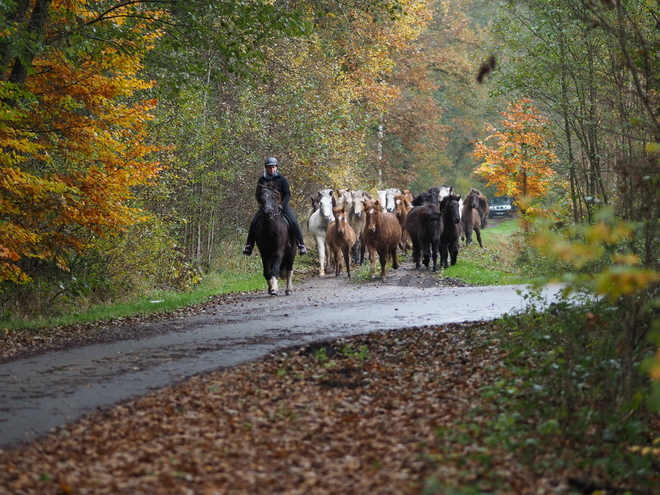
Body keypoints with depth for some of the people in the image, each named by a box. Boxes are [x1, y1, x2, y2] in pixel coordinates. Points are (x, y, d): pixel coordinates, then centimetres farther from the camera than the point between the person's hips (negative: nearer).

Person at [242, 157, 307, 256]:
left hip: (281, 204, -2)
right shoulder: (262, 180, 4)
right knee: (254, 223, -14)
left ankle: (301, 245, -12)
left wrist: (281, 204, -19)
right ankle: (249, 245, -5)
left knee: (293, 222, -20)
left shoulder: (282, 179, -3)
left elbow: (288, 194, -4)